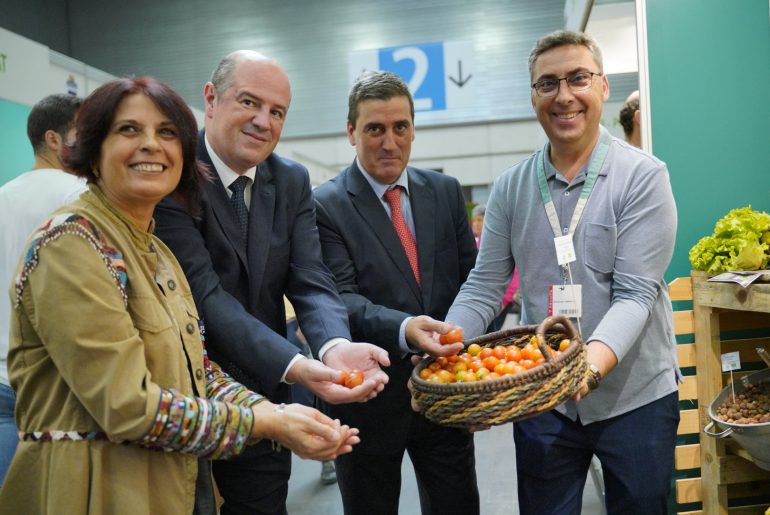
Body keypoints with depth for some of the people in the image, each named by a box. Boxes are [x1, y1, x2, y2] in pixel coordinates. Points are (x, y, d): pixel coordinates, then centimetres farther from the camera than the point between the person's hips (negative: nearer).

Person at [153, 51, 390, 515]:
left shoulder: (292, 181, 2)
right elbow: (205, 294, -24)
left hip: (261, 400, 5)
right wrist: (295, 367, -36)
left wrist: (335, 346, -29)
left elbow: (311, 282, -7)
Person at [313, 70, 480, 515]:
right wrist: (404, 329, -34)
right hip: (369, 397, -3)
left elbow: (471, 276, 7)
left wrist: (458, 336, -10)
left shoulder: (445, 191, 6)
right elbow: (342, 298, -17)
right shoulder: (325, 205, -8)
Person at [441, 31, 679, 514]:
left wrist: (591, 366, -33)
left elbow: (635, 294, -16)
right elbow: (484, 287, -1)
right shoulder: (511, 187, 0)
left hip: (633, 397, -2)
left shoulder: (643, 176, -9)